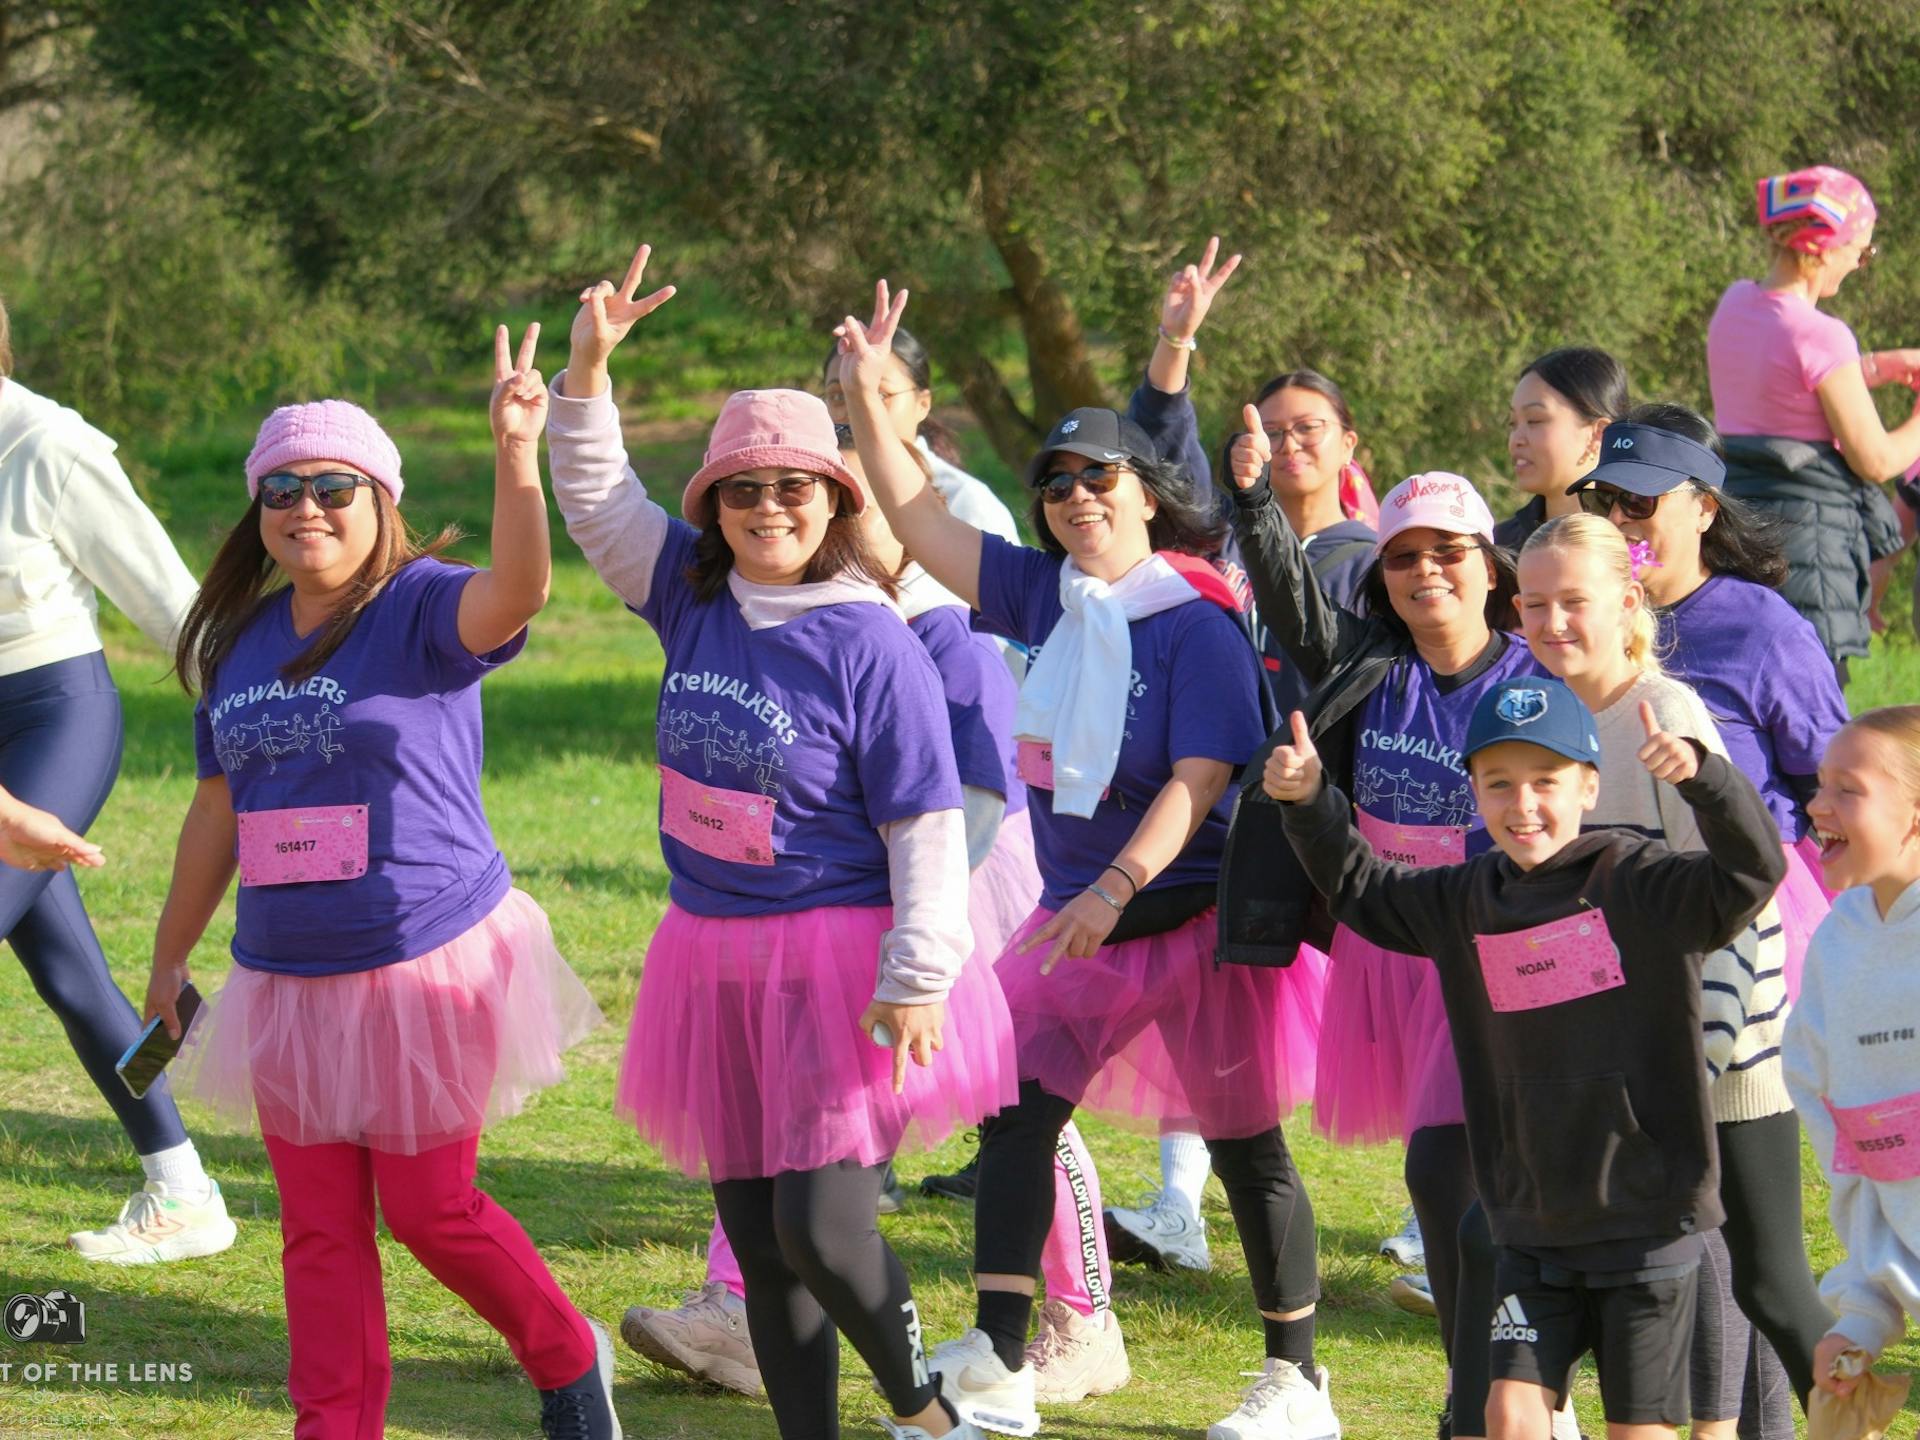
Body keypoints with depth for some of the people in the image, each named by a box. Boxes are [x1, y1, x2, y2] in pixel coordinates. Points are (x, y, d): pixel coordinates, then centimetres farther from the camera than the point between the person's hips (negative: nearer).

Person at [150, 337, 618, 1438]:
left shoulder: (422, 608, -11)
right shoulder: (238, 641, 7)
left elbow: (518, 592, -34)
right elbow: (219, 809, 16)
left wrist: (518, 452, -49)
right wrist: (171, 956, 20)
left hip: (429, 963, -5)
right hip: (291, 979, 5)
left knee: (428, 1206, 3)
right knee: (320, 1230, 6)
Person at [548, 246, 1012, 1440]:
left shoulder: (872, 646, -13)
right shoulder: (696, 602, 4)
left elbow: (928, 825, -13)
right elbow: (597, 498, 10)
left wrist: (916, 980, -17)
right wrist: (588, 372, -5)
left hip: (840, 955, -7)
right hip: (716, 958, 7)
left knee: (822, 1228, -13)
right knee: (758, 1242, 10)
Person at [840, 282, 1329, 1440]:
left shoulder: (1198, 625, -16)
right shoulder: (1048, 598, 2)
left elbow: (1201, 779, -23)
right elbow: (920, 522, 3)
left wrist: (1121, 885, -33)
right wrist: (866, 397, -7)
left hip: (1197, 919, -7)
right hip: (1078, 916, 7)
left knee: (1244, 1147, 3)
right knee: (1016, 1115, 1)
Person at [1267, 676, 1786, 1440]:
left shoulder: (1642, 887, -10)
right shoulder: (1466, 903, 6)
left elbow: (1751, 870, -26)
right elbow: (1360, 888, 23)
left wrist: (1699, 773, -41)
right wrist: (1308, 803, 8)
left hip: (1646, 1226, -5)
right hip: (1533, 1230, 5)